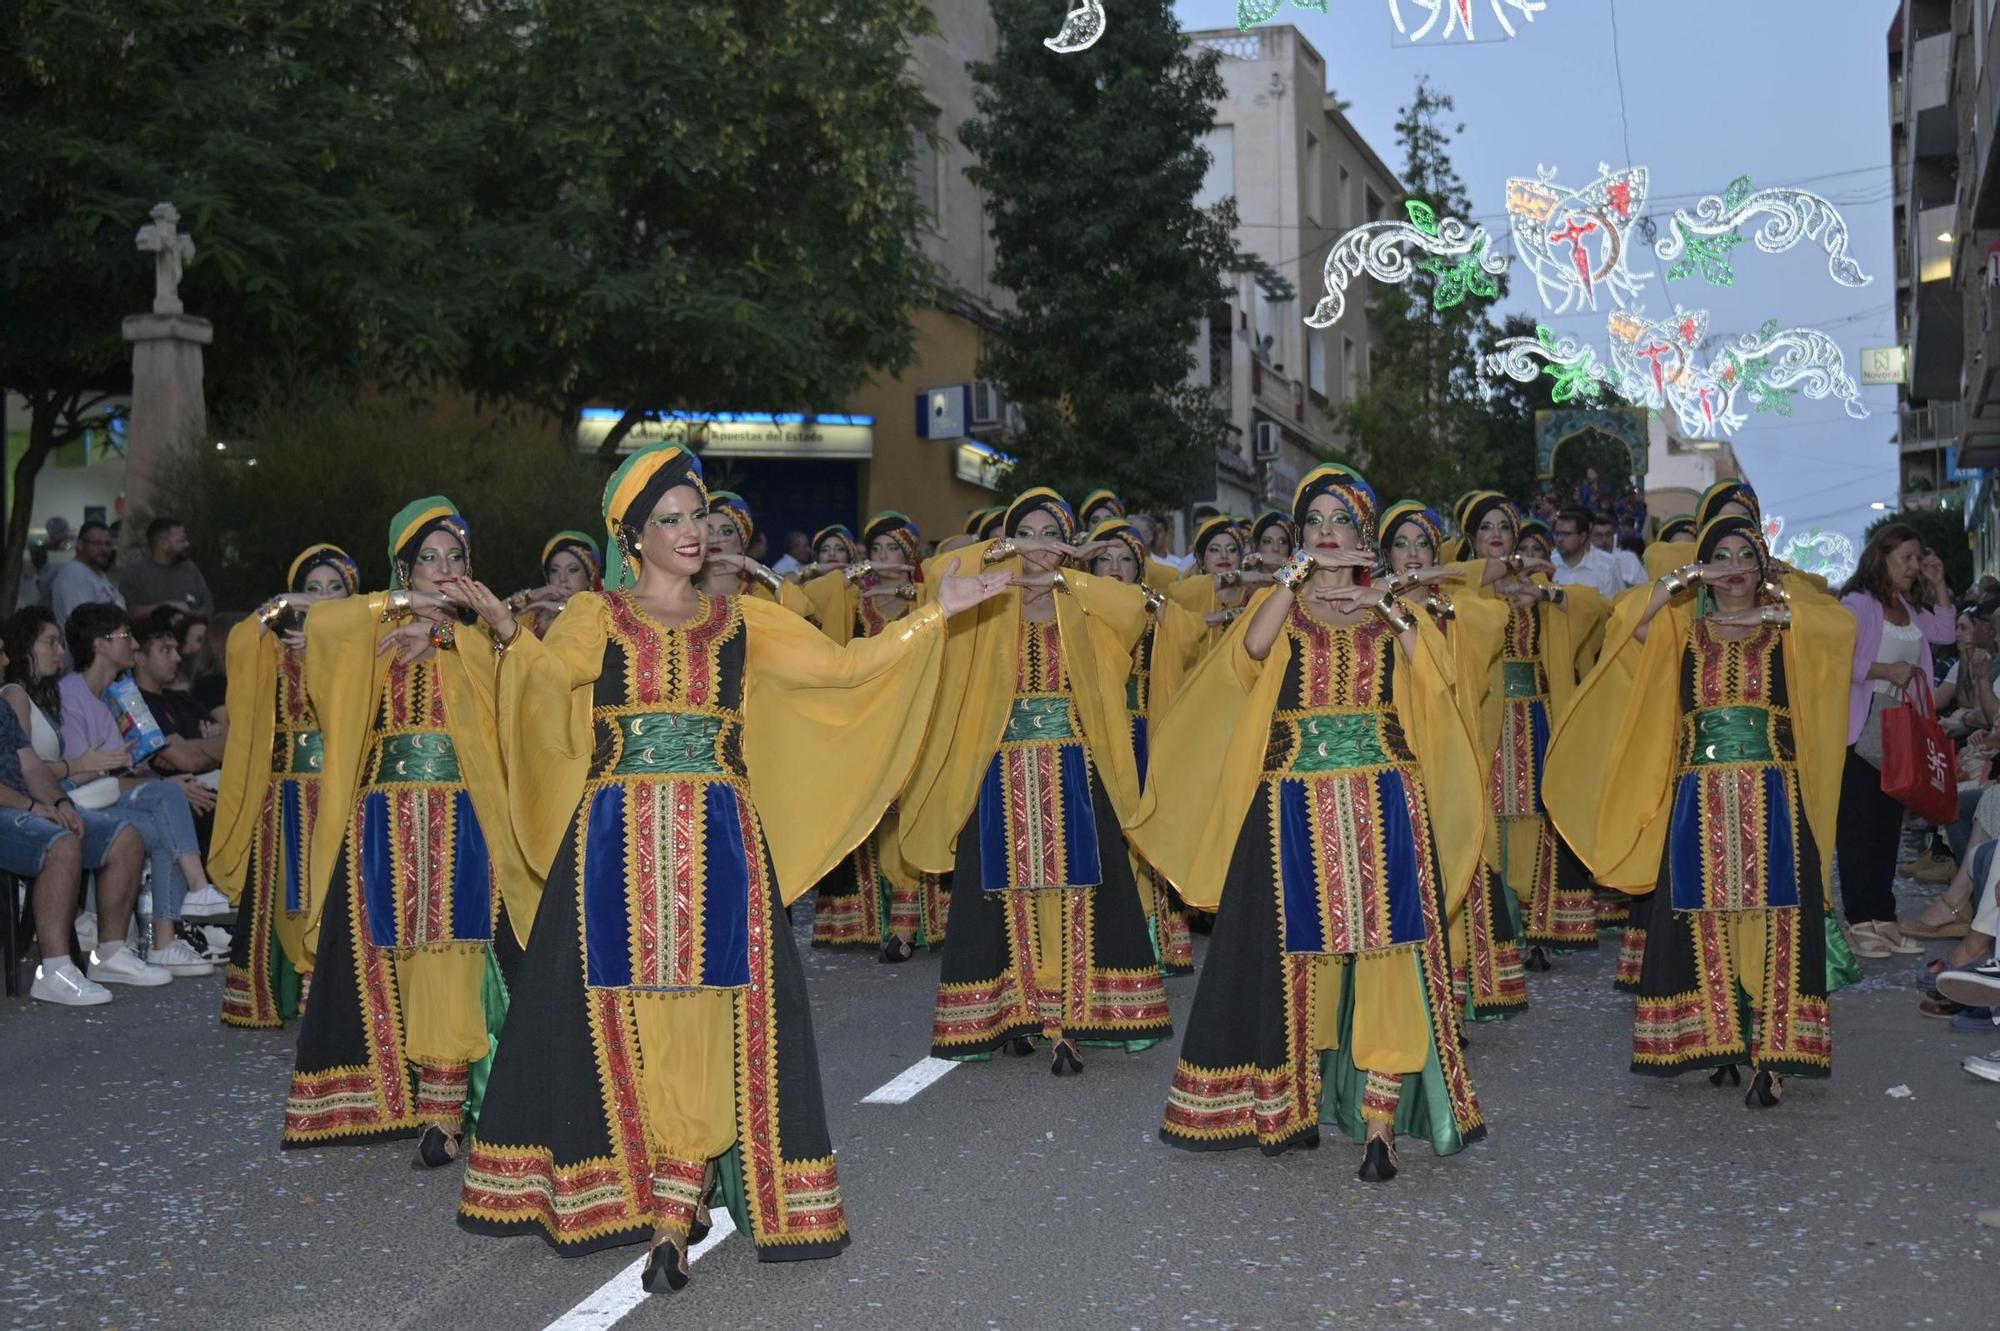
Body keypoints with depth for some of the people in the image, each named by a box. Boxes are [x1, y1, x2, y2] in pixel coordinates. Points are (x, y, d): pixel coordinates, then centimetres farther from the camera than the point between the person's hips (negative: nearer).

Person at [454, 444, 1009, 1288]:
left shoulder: (739, 621, 14)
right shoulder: (595, 619, 9)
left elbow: (840, 666, 8)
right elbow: (550, 674, -10)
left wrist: (933, 615, 2)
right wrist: (507, 632, -30)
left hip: (719, 845, 1)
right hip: (620, 845, -1)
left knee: (713, 1013, -5)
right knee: (622, 1015, -2)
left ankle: (671, 1210, 0)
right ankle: (670, 1208, 10)